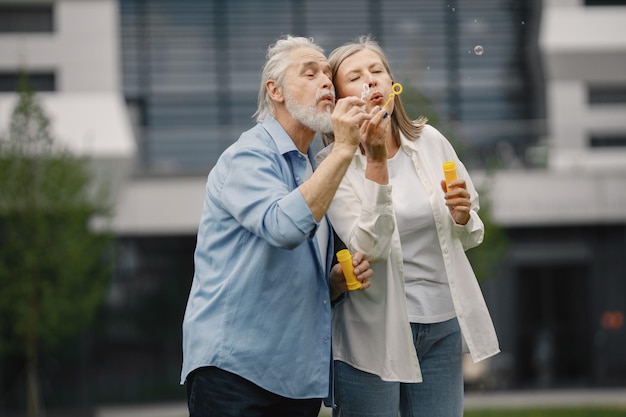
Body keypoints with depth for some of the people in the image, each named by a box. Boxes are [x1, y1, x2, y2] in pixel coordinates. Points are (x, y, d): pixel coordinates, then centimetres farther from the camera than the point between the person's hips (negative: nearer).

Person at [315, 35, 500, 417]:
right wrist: (376, 163, -24)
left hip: (442, 327, 4)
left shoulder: (430, 142, 4)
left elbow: (470, 237, 15)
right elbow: (369, 248, -20)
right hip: (374, 333, -4)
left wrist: (462, 216, -8)